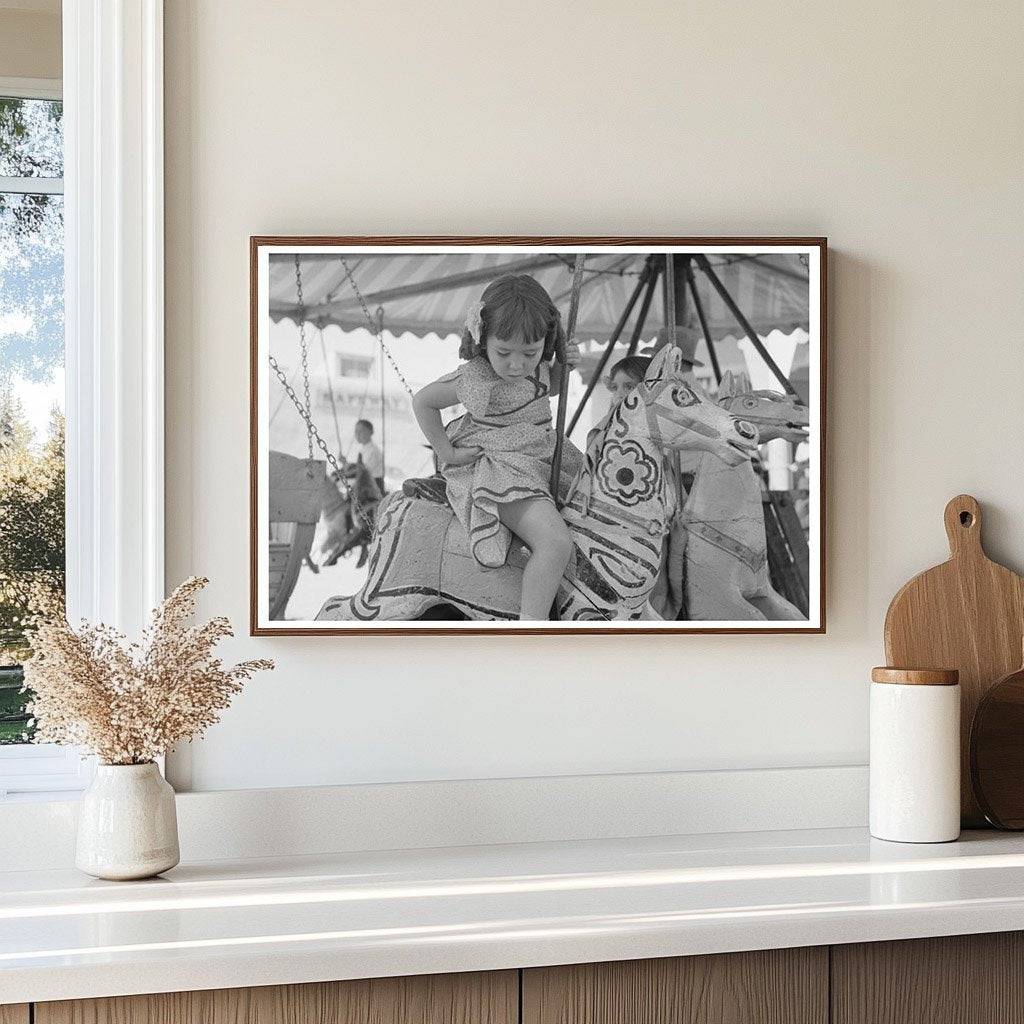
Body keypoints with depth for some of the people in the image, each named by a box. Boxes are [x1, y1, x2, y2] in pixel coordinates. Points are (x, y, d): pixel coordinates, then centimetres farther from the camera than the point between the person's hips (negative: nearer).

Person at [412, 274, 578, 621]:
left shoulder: (536, 365, 2)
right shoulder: (476, 378, -17)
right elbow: (422, 400, -4)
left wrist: (561, 369, 5)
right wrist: (446, 453, -5)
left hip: (533, 466, 9)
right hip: (492, 471, -9)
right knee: (556, 542, -28)